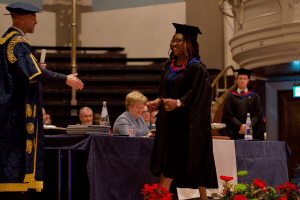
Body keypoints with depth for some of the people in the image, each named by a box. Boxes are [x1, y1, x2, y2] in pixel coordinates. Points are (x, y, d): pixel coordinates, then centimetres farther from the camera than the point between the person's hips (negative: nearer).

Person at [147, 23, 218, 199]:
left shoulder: (196, 68, -10)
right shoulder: (170, 65, 13)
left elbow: (196, 94, -16)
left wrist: (178, 103, -27)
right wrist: (158, 101, 0)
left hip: (187, 121, -7)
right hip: (170, 119, 7)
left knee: (195, 159, -2)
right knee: (167, 159, 1)